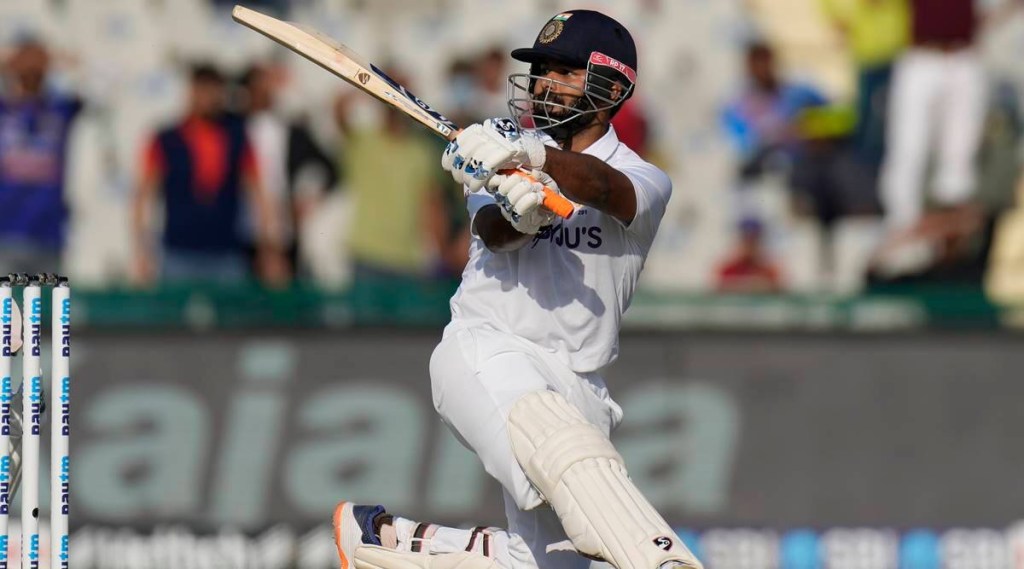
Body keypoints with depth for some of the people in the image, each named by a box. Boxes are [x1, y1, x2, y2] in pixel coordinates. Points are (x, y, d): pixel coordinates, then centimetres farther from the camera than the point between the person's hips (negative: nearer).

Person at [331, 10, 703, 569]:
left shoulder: (644, 181, 4)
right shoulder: (503, 149, 10)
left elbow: (601, 187, -21)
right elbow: (490, 229, -11)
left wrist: (531, 156, -41)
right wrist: (514, 215, -36)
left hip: (577, 386, 3)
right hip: (488, 353, -2)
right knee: (570, 454, -34)